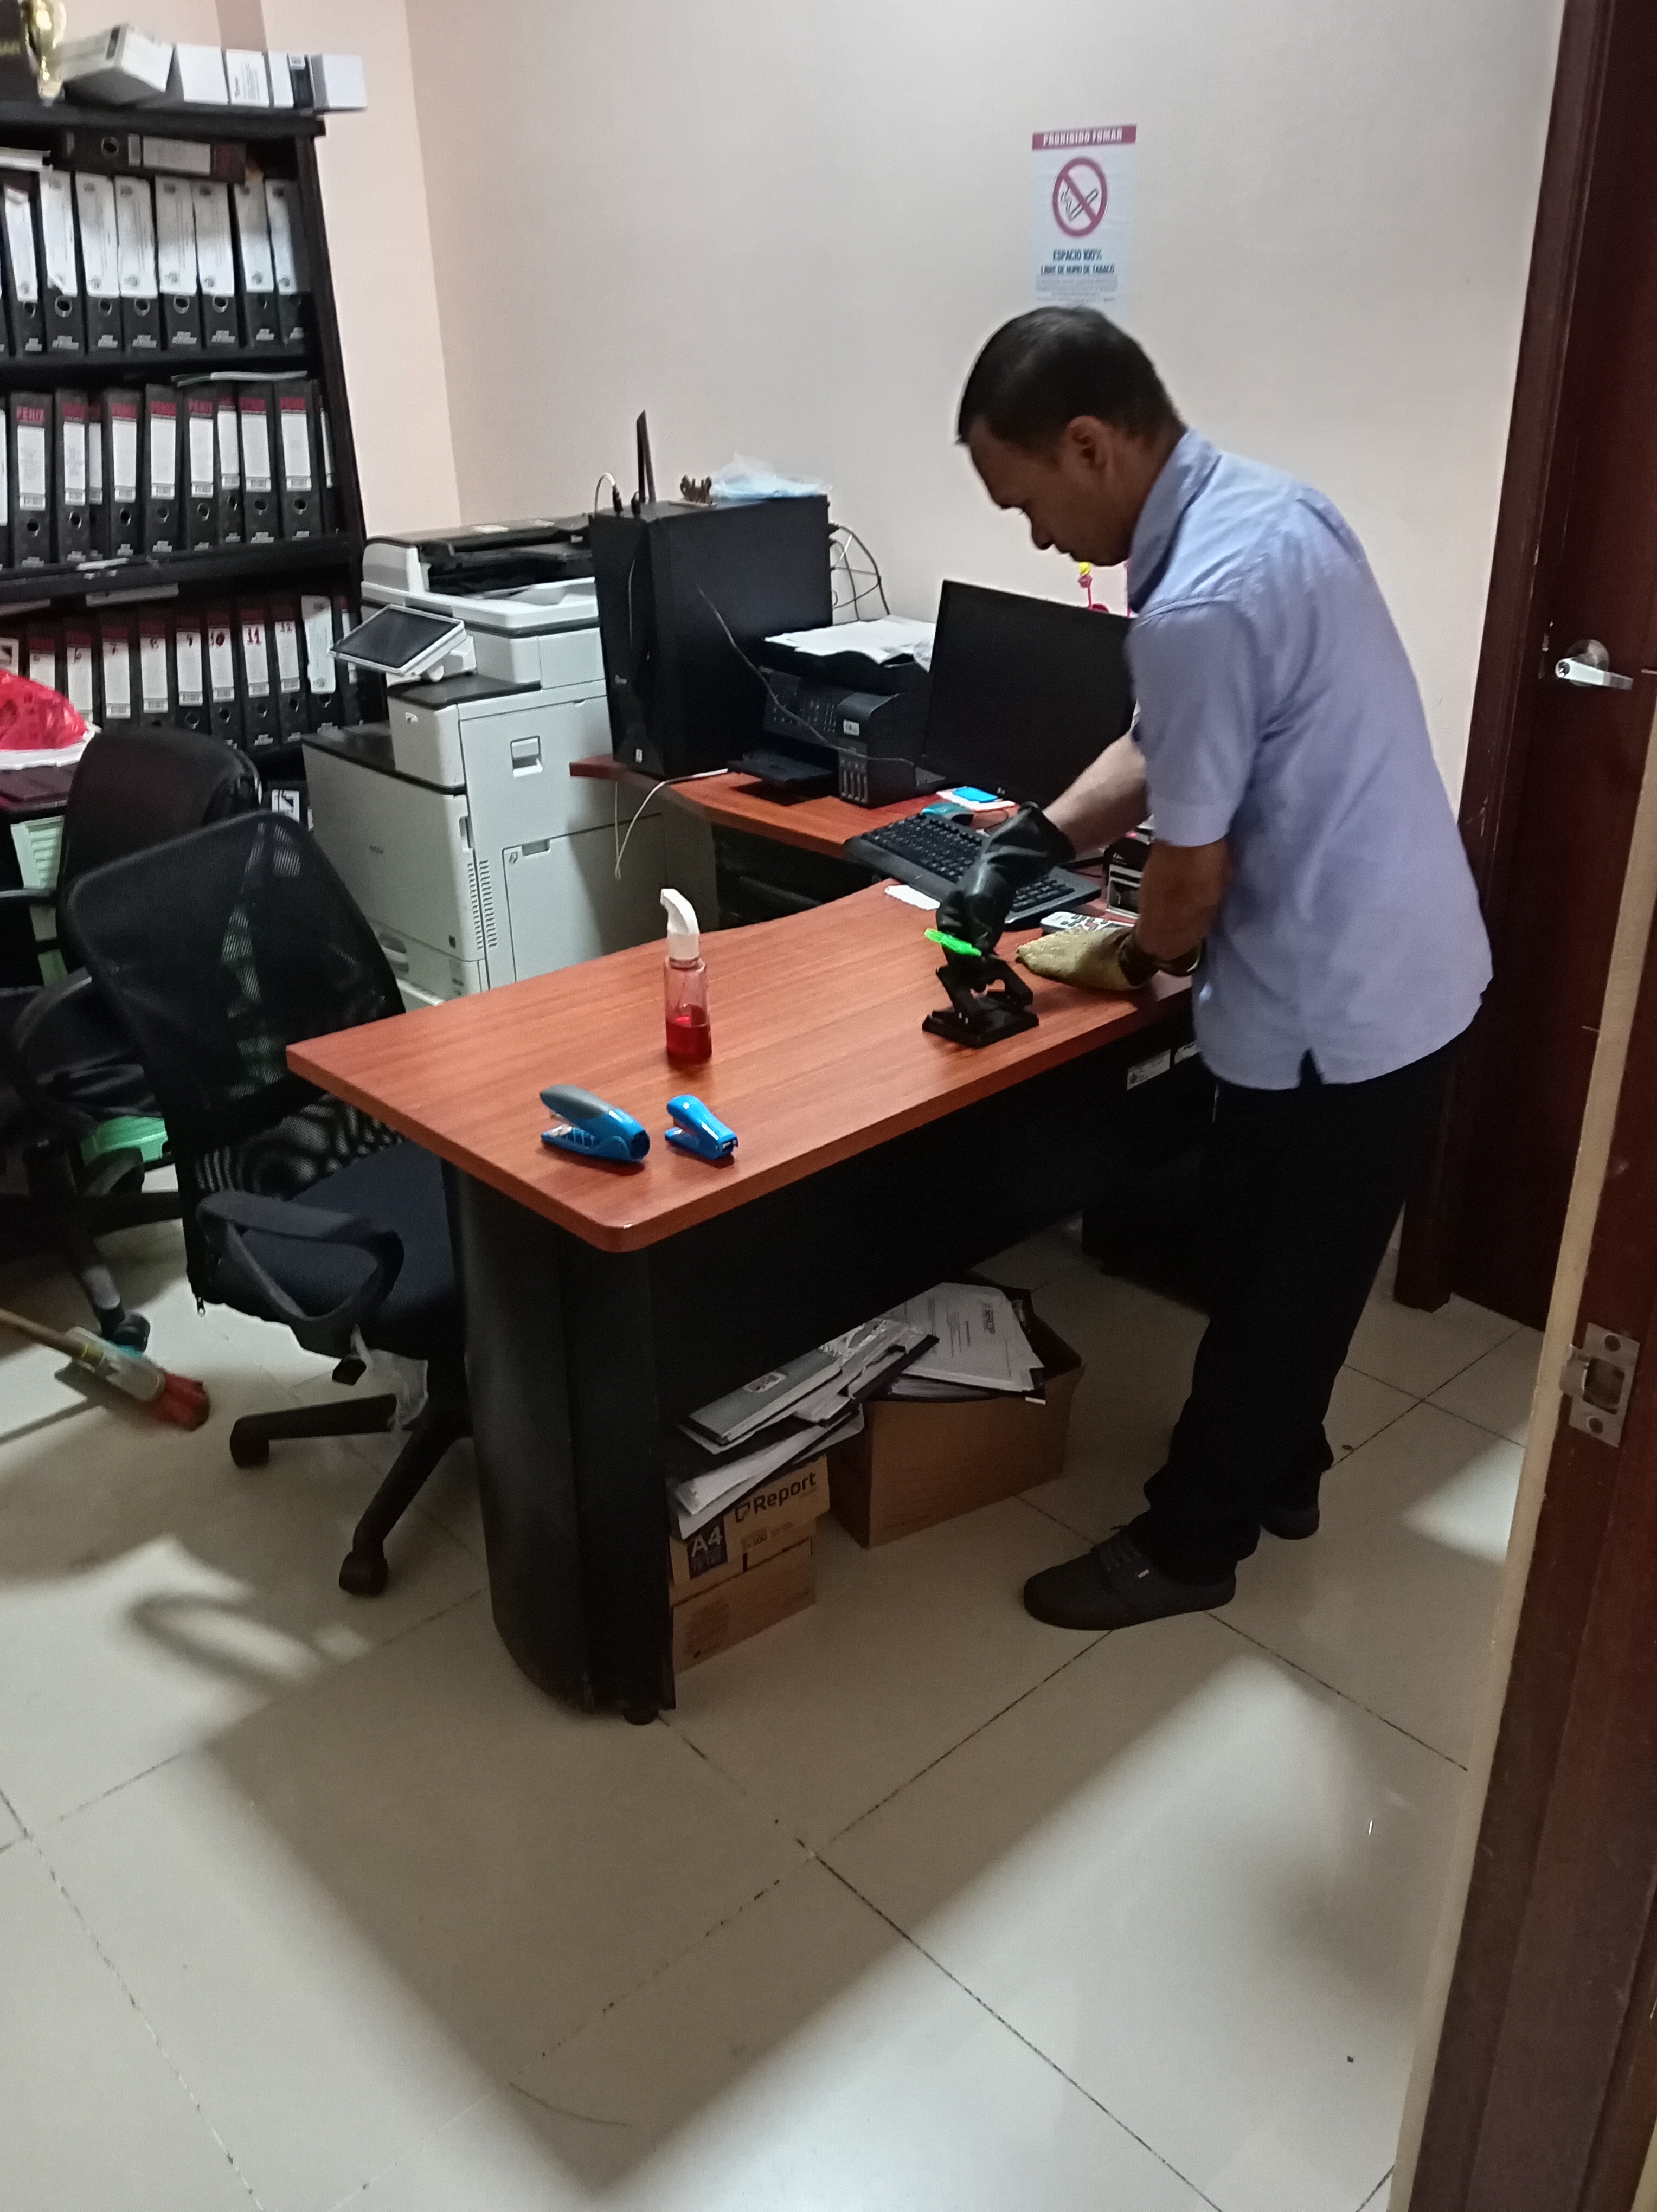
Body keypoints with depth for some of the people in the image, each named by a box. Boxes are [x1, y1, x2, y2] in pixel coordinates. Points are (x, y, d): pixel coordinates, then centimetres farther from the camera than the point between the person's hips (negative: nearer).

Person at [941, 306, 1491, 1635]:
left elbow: (1193, 872, -18)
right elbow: (1167, 746, 14)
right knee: (1288, 1271, 24)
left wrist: (1132, 963, 3)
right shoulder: (1264, 506, 5)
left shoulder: (1201, 602, -27)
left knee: (1269, 1285, 9)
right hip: (1393, 969, 9)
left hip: (1335, 1009, -9)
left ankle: (1188, 1545, 29)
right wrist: (1029, 845, 4)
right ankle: (1278, 1474, 45)